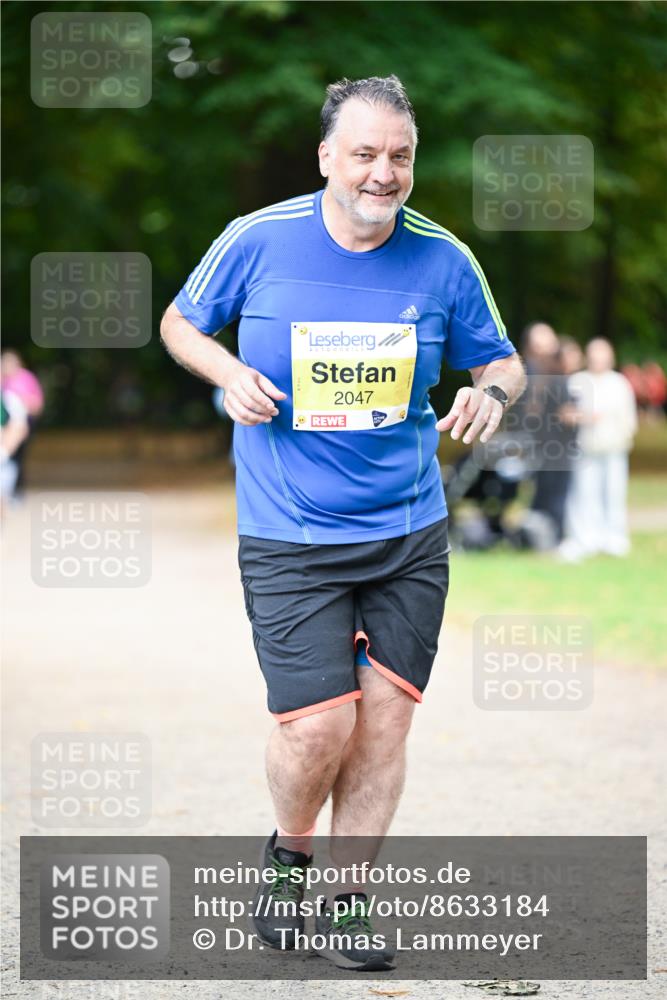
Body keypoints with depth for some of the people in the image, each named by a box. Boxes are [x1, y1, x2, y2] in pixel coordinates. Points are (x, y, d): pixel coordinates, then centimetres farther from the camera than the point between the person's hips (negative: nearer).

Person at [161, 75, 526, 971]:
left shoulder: (443, 260, -1)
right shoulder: (258, 241, -6)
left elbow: (501, 360, 12)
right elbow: (180, 323, 10)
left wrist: (491, 394, -11)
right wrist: (227, 373, -10)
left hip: (410, 537, 3)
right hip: (289, 540, -2)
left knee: (384, 721, 2)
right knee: (319, 726, -10)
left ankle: (347, 899, 18)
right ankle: (288, 853, 21)